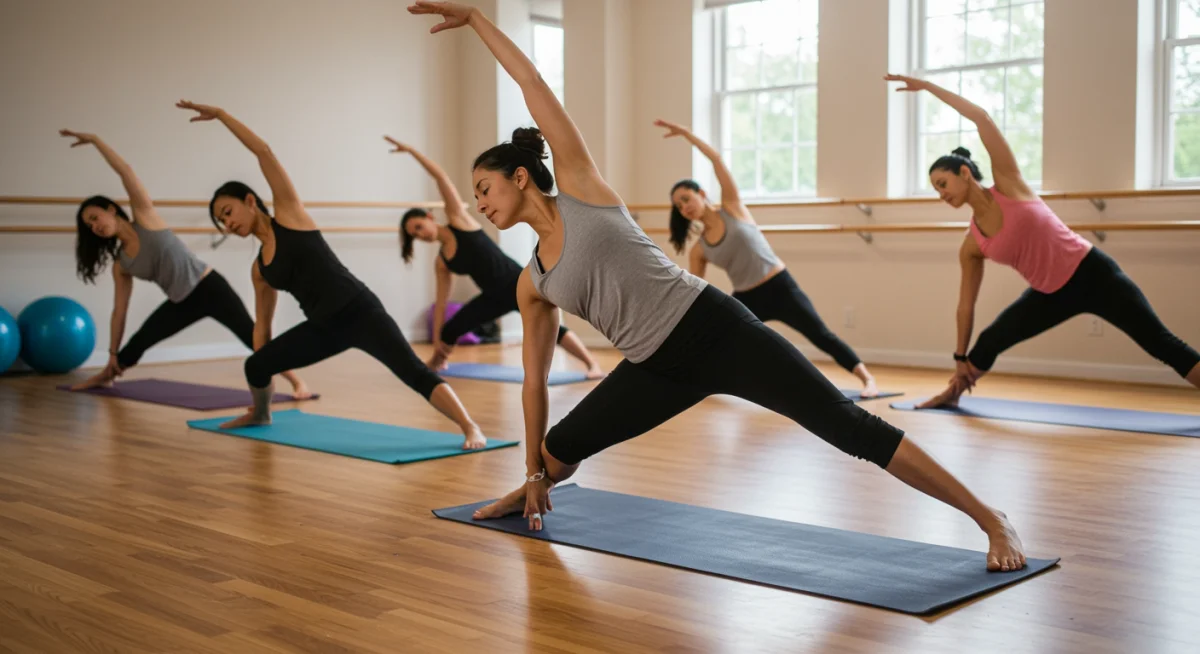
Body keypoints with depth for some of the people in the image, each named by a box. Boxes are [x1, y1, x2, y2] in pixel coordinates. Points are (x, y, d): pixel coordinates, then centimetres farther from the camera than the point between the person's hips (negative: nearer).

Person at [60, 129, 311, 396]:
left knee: (254, 338, -15)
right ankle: (105, 376, 41)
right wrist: (112, 353, 11)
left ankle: (297, 382, -15)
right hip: (181, 303, 6)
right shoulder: (120, 264, 5)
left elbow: (125, 171, -12)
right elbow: (119, 310, 9)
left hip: (209, 288, -6)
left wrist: (94, 139, -11)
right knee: (138, 342, 14)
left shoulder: (145, 218, -7)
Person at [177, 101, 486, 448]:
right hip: (324, 327, 7)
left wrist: (220, 114, -3)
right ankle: (260, 415, 42)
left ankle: (471, 428, -31)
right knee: (255, 366, 11)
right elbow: (262, 323, 22)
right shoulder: (259, 269, 14)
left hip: (359, 311, -7)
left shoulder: (290, 214, -2)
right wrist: (265, 365, 23)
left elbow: (264, 152, -6)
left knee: (414, 372, -24)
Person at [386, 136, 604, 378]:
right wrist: (436, 339, 9)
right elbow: (441, 300, 10)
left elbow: (441, 176, -10)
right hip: (494, 297, 6)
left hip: (517, 283, -6)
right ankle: (438, 362, 42)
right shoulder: (441, 262, 6)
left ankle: (593, 365, -29)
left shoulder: (458, 219, -7)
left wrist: (411, 150, -12)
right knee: (448, 332, 9)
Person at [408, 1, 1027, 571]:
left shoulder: (581, 186, -3)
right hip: (659, 368, 6)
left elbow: (535, 87, -2)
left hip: (715, 329, -6)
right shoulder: (531, 283, 10)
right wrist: (532, 472, 21)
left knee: (850, 427, -10)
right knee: (560, 447, 11)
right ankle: (534, 490, 48)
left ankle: (990, 519, -6)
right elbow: (534, 379, 16)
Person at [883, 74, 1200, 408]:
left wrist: (927, 86, -12)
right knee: (989, 342, 11)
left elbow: (982, 117, -15)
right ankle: (953, 393, 36)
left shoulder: (1009, 184, -12)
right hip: (1050, 295, 5)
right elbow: (966, 305, 5)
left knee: (1160, 342, -11)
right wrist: (961, 356, 11)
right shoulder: (971, 246, -2)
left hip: (1093, 273, -5)